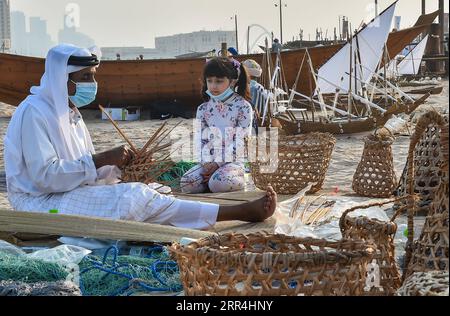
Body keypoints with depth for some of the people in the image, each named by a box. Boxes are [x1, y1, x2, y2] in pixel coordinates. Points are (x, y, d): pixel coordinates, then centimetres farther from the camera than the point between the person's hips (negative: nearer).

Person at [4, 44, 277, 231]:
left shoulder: (68, 111, 14)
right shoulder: (35, 111, -16)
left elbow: (81, 168, 14)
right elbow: (45, 176, -24)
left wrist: (115, 163, -5)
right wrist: (102, 160, -22)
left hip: (67, 194, 10)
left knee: (137, 194, -10)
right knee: (134, 198, -21)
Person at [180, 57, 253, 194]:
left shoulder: (243, 107, -4)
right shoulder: (203, 109, 10)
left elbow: (240, 142, -9)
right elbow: (200, 140, 7)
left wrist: (218, 163, -15)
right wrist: (206, 163, -11)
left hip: (234, 161, -4)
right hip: (209, 162, 4)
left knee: (219, 183, -34)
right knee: (187, 183, -22)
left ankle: (241, 181, -3)